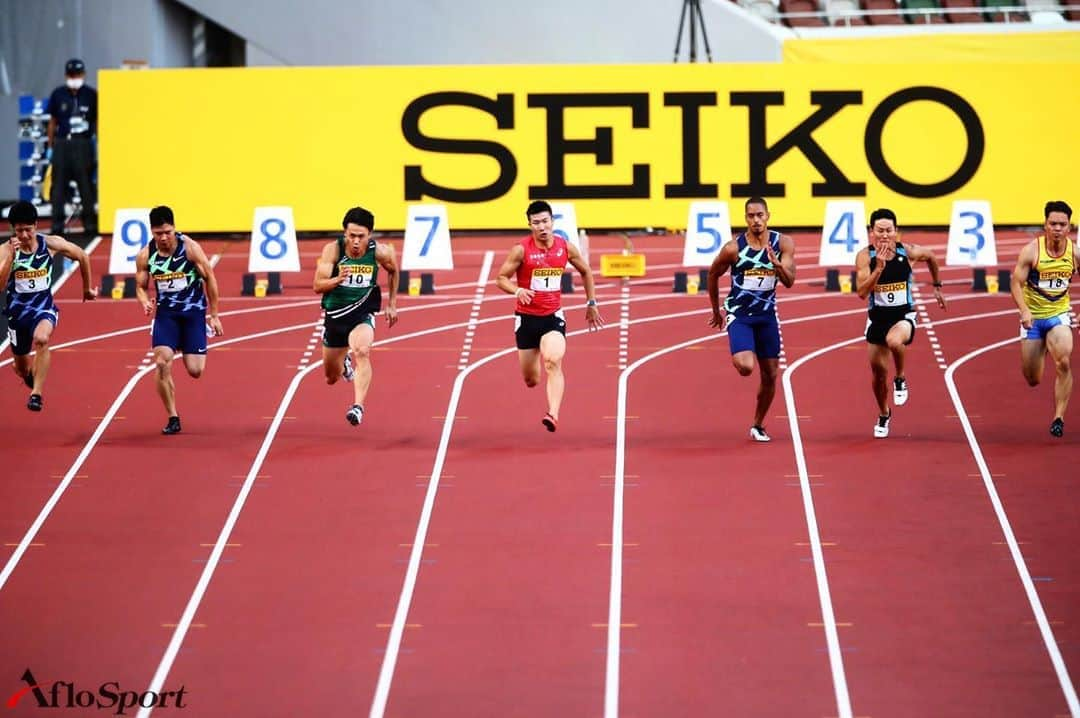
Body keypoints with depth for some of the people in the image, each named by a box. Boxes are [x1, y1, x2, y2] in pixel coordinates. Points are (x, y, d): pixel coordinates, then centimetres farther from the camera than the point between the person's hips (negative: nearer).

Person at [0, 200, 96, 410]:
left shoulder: (51, 244, -10)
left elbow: (82, 256, 8)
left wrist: (87, 288, 17)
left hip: (44, 308, -2)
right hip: (18, 310, 2)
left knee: (41, 339, -37)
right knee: (21, 368, 17)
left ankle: (36, 394, -33)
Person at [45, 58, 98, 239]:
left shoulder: (91, 95, 2)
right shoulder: (58, 95, 5)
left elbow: (97, 122, 7)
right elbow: (53, 122, 11)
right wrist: (50, 147, 11)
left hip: (83, 144, -1)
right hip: (61, 143, 1)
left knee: (86, 184, 0)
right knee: (59, 184, 0)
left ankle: (90, 223, 6)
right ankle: (57, 224, 3)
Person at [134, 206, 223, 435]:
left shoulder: (190, 248, -13)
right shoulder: (145, 255, -6)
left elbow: (210, 279, -3)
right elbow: (140, 286, 7)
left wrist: (214, 316, -1)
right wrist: (145, 302, -18)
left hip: (193, 311, -2)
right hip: (165, 313, 2)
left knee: (195, 371, -6)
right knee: (162, 362, -18)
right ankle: (173, 418, -4)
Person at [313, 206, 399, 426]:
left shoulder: (380, 252, -13)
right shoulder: (332, 250, -17)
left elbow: (393, 270, 11)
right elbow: (318, 286, -17)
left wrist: (392, 304, 13)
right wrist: (337, 280, -37)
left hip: (363, 315, -2)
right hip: (334, 315, 2)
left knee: (362, 351, -35)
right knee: (331, 378, 16)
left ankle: (358, 406, -40)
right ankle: (345, 363, 54)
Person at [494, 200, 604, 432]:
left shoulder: (565, 247, -1)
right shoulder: (521, 250, -9)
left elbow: (586, 272, 16)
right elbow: (501, 278, -5)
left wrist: (591, 304, 16)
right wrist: (517, 291, -25)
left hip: (553, 317, 0)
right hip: (527, 317, 0)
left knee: (553, 363, -26)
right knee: (530, 379, 9)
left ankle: (553, 415, -35)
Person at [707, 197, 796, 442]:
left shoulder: (783, 243, -6)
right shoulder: (733, 248, -13)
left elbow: (789, 281, -12)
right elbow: (713, 275, 3)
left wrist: (777, 264, -33)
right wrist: (716, 311, 11)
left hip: (767, 314, 3)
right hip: (739, 314, -3)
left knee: (770, 375, 8)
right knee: (745, 367, -26)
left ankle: (757, 426, 26)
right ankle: (739, 357, 11)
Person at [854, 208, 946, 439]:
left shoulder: (908, 252, -11)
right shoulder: (865, 256, -13)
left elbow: (931, 257, 13)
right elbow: (862, 292, -22)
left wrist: (937, 287, 20)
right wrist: (879, 268, -31)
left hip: (904, 315, -2)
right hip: (877, 317, 2)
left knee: (894, 341, -36)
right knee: (878, 370, 10)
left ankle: (901, 380, -5)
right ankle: (884, 415, 37)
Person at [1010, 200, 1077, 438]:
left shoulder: (1074, 252, -7)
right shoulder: (1031, 251, -14)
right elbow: (1017, 283, -13)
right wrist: (1024, 310, -28)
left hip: (1059, 314, 0)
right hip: (1033, 317, 0)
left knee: (1063, 363, -25)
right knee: (1032, 379, 7)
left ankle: (1059, 417, -15)